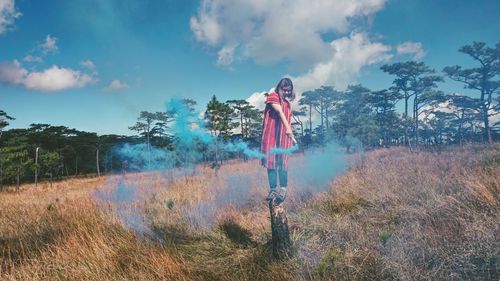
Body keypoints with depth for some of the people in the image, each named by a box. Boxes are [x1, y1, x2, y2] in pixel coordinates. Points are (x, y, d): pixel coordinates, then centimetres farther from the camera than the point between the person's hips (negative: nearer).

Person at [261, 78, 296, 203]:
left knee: (283, 162, -1)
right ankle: (273, 189, 0)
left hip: (284, 136, 4)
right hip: (271, 135, -4)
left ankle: (283, 189, 0)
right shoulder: (273, 96, -2)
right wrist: (288, 128, -31)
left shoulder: (287, 102, 18)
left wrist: (291, 137, 10)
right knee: (271, 161, -4)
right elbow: (280, 112, -18)